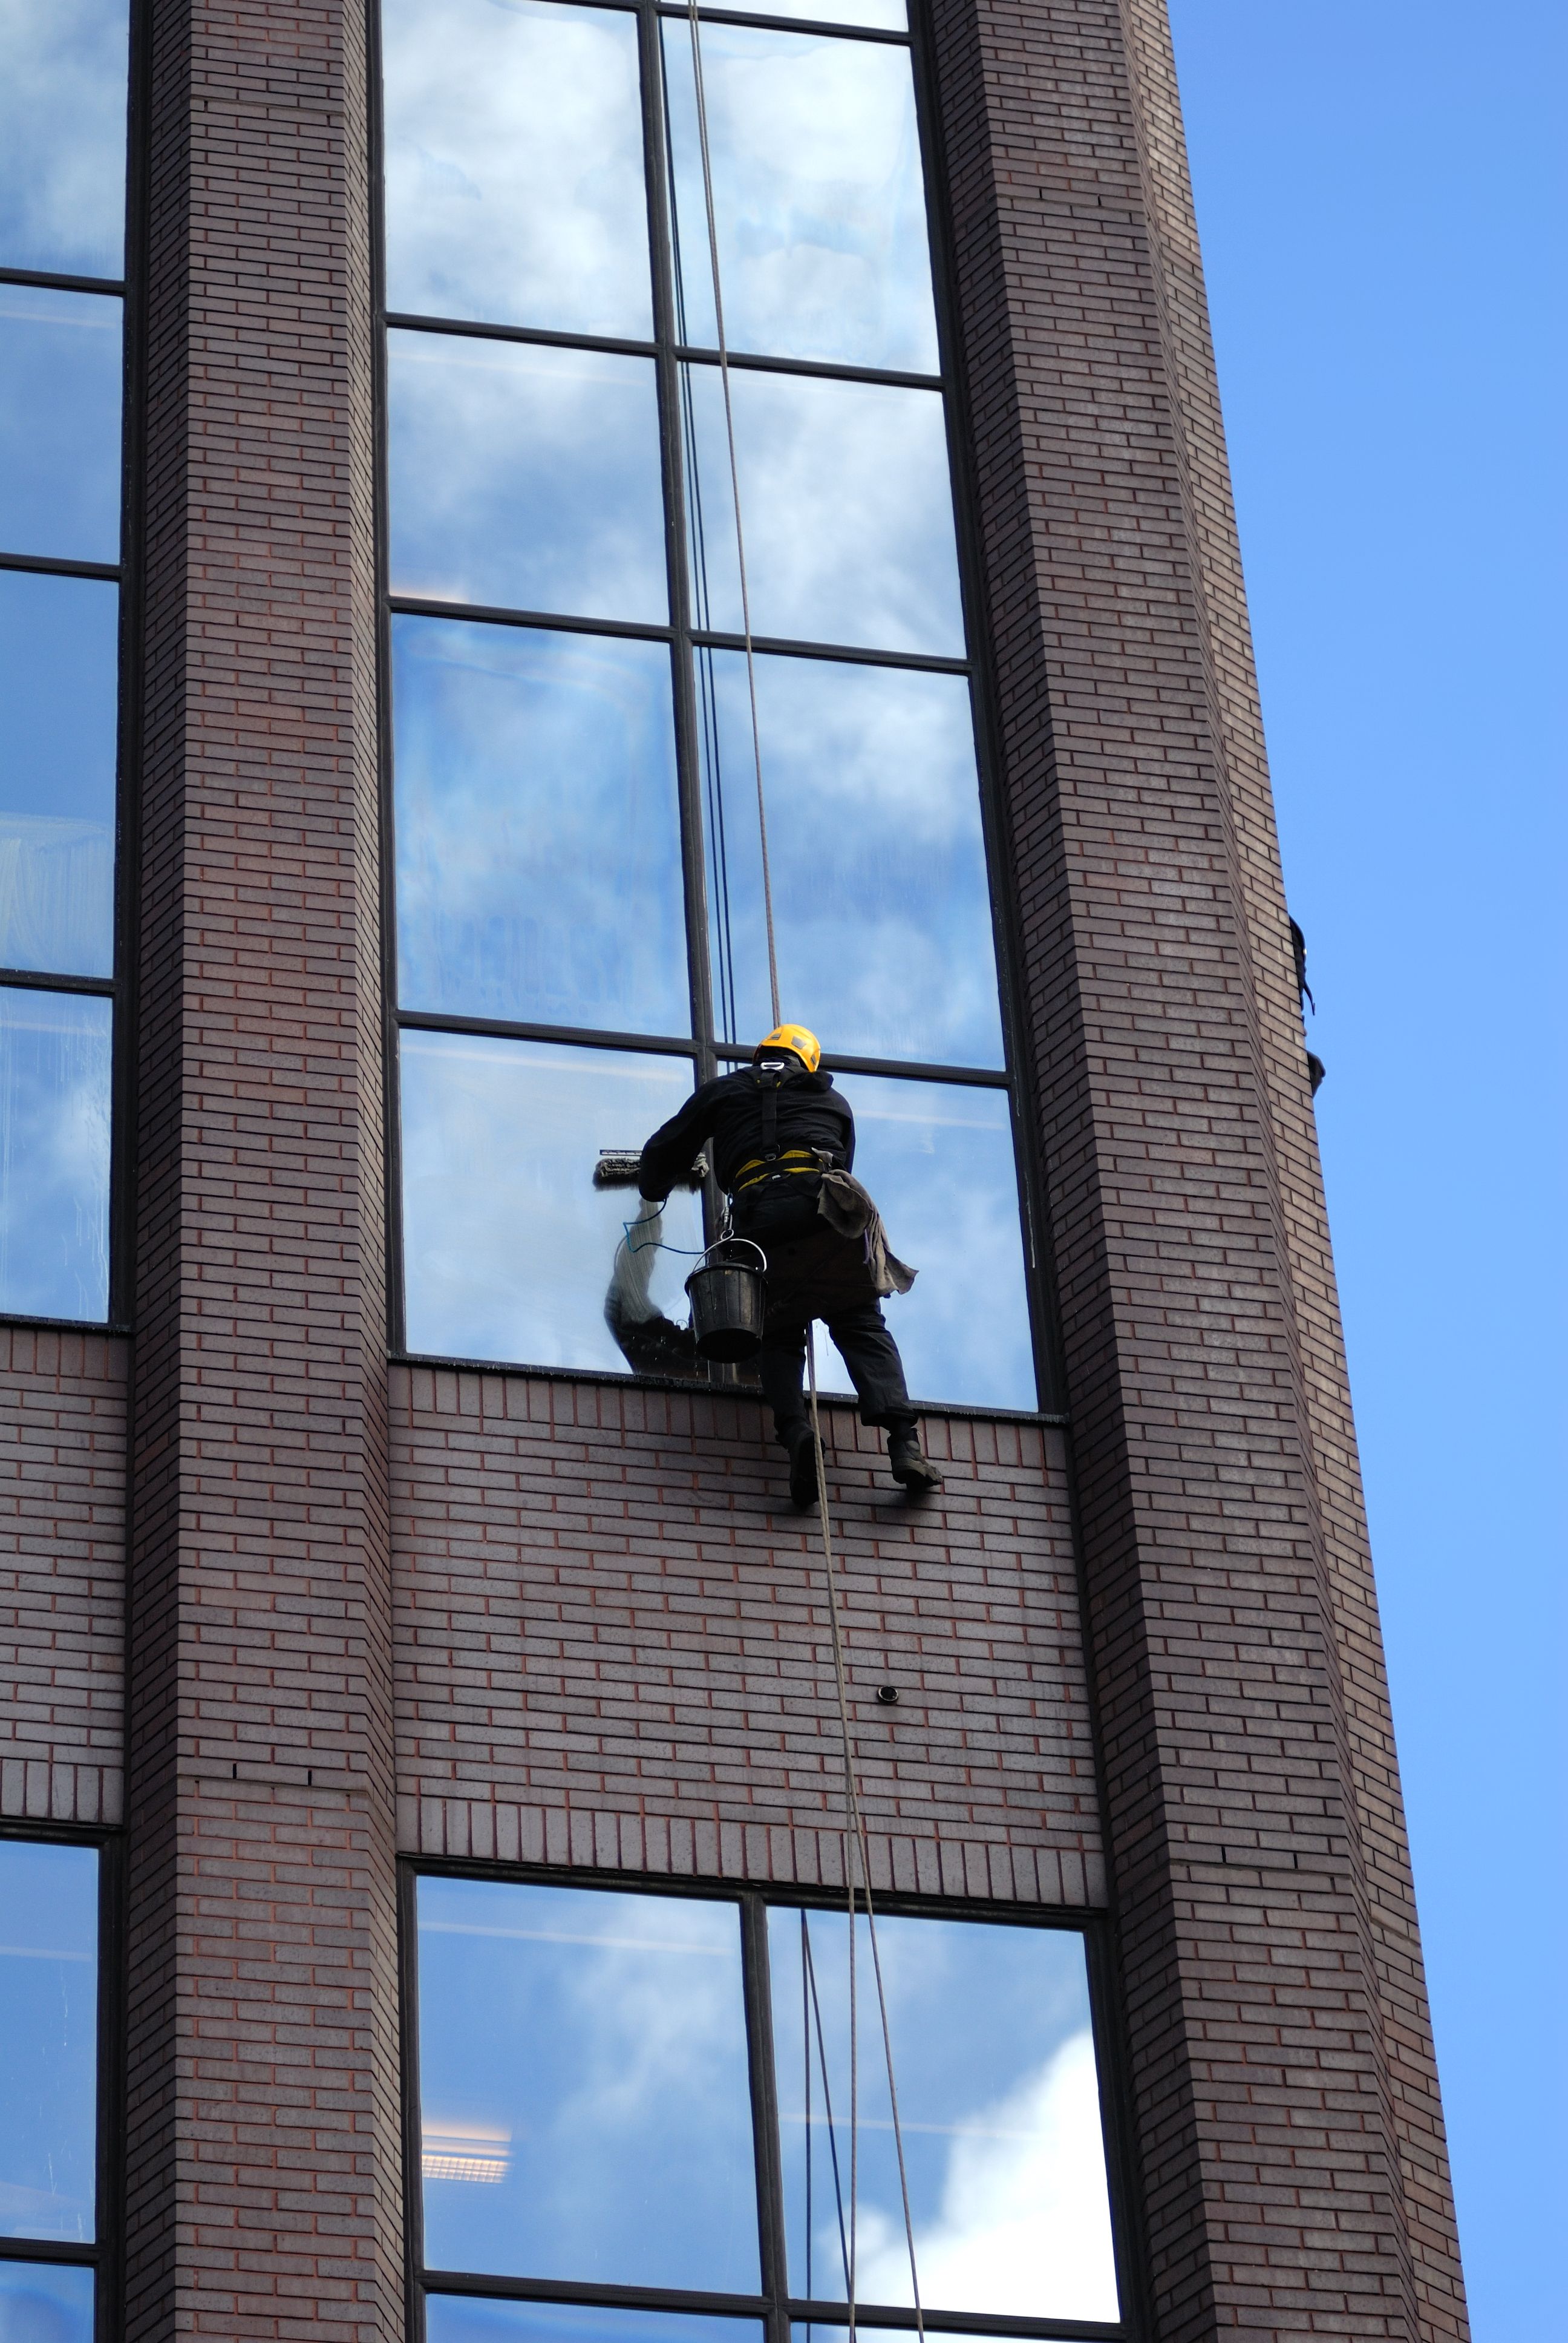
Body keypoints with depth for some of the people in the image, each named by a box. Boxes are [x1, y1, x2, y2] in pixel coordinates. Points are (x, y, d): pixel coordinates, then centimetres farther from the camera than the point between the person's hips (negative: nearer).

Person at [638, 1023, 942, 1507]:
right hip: (825, 1207, 1)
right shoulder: (833, 1101, 31)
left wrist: (653, 1190, 52)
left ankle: (796, 1434, -19)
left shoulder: (723, 1091, 28)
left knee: (778, 1337, 9)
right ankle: (904, 1442, -17)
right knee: (861, 1326, 2)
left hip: (759, 1211, -1)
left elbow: (666, 1152, 31)